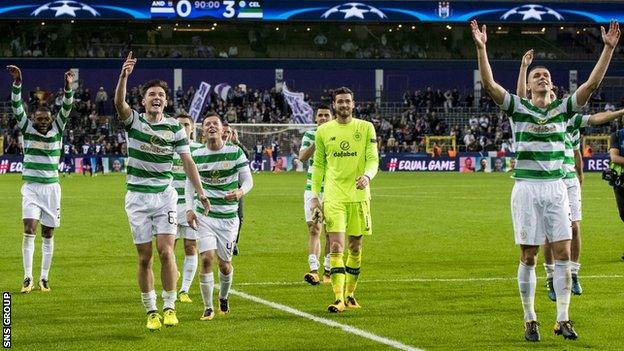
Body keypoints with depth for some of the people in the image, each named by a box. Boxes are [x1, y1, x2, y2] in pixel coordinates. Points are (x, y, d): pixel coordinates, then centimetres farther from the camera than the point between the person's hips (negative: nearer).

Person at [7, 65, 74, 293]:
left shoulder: (57, 130, 2)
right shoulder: (27, 129, 0)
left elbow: (66, 109, -10)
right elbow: (17, 106, -10)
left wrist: (68, 87, -27)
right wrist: (17, 82, -24)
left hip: (51, 188, 1)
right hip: (31, 188, -1)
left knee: (48, 234, 5)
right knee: (29, 230, -14)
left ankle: (44, 278, 12)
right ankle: (27, 278, -13)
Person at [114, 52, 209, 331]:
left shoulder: (174, 127, 3)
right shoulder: (133, 121, 0)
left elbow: (187, 161, 4)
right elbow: (119, 103, -21)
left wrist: (200, 193, -3)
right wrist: (124, 75, -38)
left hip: (164, 195, 0)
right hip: (137, 196, 0)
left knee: (166, 251, -12)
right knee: (144, 257, 1)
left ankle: (169, 307, -2)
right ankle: (151, 311, 10)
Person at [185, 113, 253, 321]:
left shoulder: (235, 152, -4)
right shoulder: (197, 155, 0)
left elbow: (248, 180, -1)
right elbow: (190, 183, 11)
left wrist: (241, 191, -23)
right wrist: (189, 209, -1)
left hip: (228, 216, 0)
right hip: (204, 215, 0)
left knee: (224, 264, 6)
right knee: (206, 259, -14)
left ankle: (223, 298, 36)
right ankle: (208, 308, -3)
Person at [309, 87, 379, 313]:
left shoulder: (366, 128, 4)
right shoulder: (324, 131, 6)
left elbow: (373, 159, 0)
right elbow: (318, 164, 12)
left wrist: (367, 176, -22)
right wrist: (314, 195, 6)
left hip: (358, 195, 1)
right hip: (333, 196, -1)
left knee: (355, 246, 8)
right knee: (336, 246, -11)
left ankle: (350, 294, 23)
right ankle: (338, 298, -15)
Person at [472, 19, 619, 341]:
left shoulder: (563, 109, 9)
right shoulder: (518, 108, 2)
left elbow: (592, 83, 1)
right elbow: (489, 84, -11)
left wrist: (608, 49, -6)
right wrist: (481, 49, -22)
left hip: (556, 188, 2)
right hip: (527, 188, -2)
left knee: (562, 254, -1)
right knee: (528, 257, 0)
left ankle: (562, 320, 5)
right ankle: (530, 321, 9)